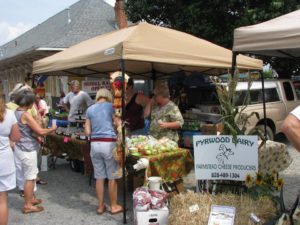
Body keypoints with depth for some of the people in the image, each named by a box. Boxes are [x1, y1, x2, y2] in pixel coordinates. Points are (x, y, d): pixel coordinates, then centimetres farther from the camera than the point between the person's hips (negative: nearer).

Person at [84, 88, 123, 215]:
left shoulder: (90, 109, 11)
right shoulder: (110, 106, 1)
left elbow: (87, 132, 8)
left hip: (94, 144, 4)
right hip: (109, 143, -4)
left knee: (99, 177, 12)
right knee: (112, 177, 7)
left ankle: (100, 206, 21)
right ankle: (114, 206, 17)